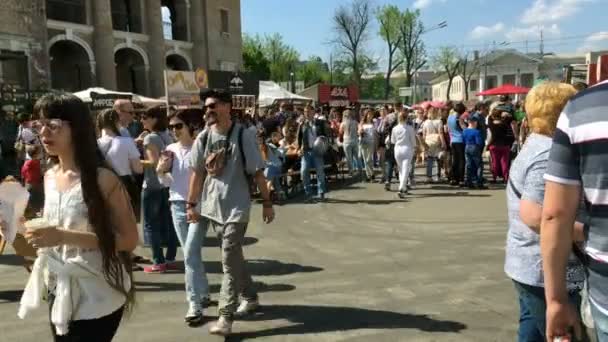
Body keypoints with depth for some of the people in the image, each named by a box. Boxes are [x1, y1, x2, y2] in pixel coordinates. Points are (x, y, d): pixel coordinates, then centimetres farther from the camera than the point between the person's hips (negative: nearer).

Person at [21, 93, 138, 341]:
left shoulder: (102, 178, -17)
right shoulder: (50, 177, 4)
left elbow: (129, 239, -18)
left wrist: (65, 237, -25)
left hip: (97, 298, -6)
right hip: (59, 293, 7)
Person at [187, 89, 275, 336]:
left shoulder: (243, 136, -9)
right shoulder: (203, 138, 2)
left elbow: (257, 172, -6)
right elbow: (197, 173, 7)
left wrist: (267, 202, -5)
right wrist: (191, 204, 6)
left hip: (236, 206, -5)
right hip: (212, 206, 5)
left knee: (229, 260, -6)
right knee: (233, 256, 17)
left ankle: (225, 317, 1)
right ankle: (250, 297, 37)